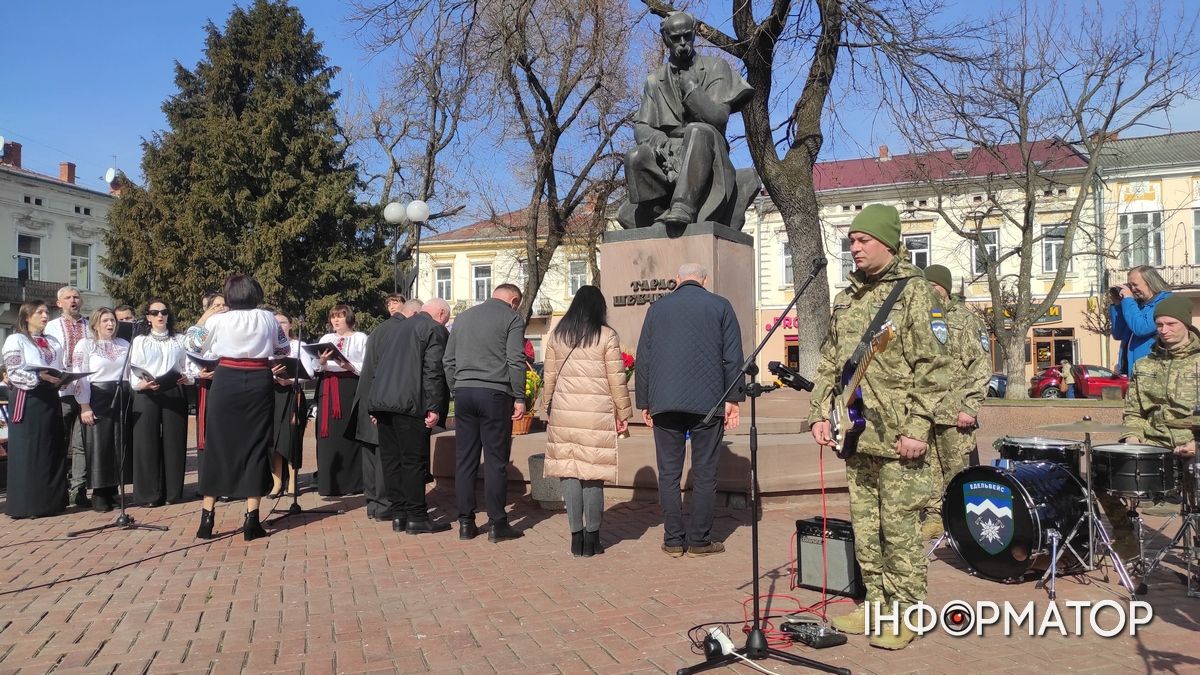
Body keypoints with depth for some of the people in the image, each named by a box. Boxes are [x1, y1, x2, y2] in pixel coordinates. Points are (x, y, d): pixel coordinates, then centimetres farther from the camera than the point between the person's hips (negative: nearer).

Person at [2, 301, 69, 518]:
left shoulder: (52, 342, 20)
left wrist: (62, 380, -2)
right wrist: (40, 377, -24)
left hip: (51, 399, 6)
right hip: (28, 399, -6)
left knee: (53, 451, 5)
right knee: (28, 452, -5)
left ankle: (50, 501, 11)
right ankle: (26, 505, -1)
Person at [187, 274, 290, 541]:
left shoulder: (217, 318, -2)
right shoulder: (267, 318, 1)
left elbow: (193, 346, 12)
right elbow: (284, 349, 15)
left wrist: (203, 317, 18)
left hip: (226, 382, 0)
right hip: (259, 383, 0)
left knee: (218, 445, 8)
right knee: (256, 446, 5)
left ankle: (207, 517, 11)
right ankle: (252, 519, 4)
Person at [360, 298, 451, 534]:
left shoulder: (390, 327, 21)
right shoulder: (435, 330, -2)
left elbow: (372, 366, 20)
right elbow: (433, 372, -12)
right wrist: (434, 408, -11)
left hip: (380, 401, 7)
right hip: (409, 404, -7)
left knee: (391, 459, 10)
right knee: (414, 460, -1)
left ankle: (398, 514, 15)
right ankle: (416, 517, 2)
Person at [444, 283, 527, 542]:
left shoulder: (463, 317, 16)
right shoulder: (511, 318, 0)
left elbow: (449, 360, 16)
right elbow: (516, 361, -8)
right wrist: (519, 398, -3)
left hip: (463, 392, 5)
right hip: (495, 394, -5)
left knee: (464, 459, 8)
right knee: (496, 460, 0)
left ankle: (465, 522, 12)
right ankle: (497, 524, 4)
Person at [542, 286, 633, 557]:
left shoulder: (557, 335, 7)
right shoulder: (607, 336, -2)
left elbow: (549, 376, 10)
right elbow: (616, 379, -2)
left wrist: (550, 406, 20)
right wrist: (623, 413, 7)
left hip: (564, 412, 3)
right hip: (598, 414, -2)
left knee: (569, 471, 6)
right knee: (593, 474, 4)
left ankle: (576, 536, 8)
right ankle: (592, 537, 9)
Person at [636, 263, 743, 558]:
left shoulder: (657, 308, 9)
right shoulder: (720, 306, 5)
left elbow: (643, 359, 9)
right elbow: (733, 356, 0)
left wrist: (644, 402, 14)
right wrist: (734, 399, 2)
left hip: (664, 403, 1)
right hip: (708, 401, -1)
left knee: (669, 473, 7)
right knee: (704, 473, 5)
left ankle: (674, 540, 10)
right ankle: (699, 540, 9)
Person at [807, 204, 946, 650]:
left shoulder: (914, 294, -5)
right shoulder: (846, 299, 15)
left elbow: (931, 369, -11)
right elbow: (829, 365, 17)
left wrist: (917, 428, -17)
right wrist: (820, 414, 8)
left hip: (896, 438, -7)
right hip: (855, 435, 7)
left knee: (900, 529, 0)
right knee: (864, 528, 14)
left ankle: (906, 613, 14)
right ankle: (875, 603, 27)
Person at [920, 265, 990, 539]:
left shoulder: (965, 319, 0)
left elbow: (981, 367, -5)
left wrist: (969, 407, -12)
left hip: (954, 412, -4)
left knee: (959, 470, -1)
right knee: (928, 469, 7)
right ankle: (934, 517, 16)